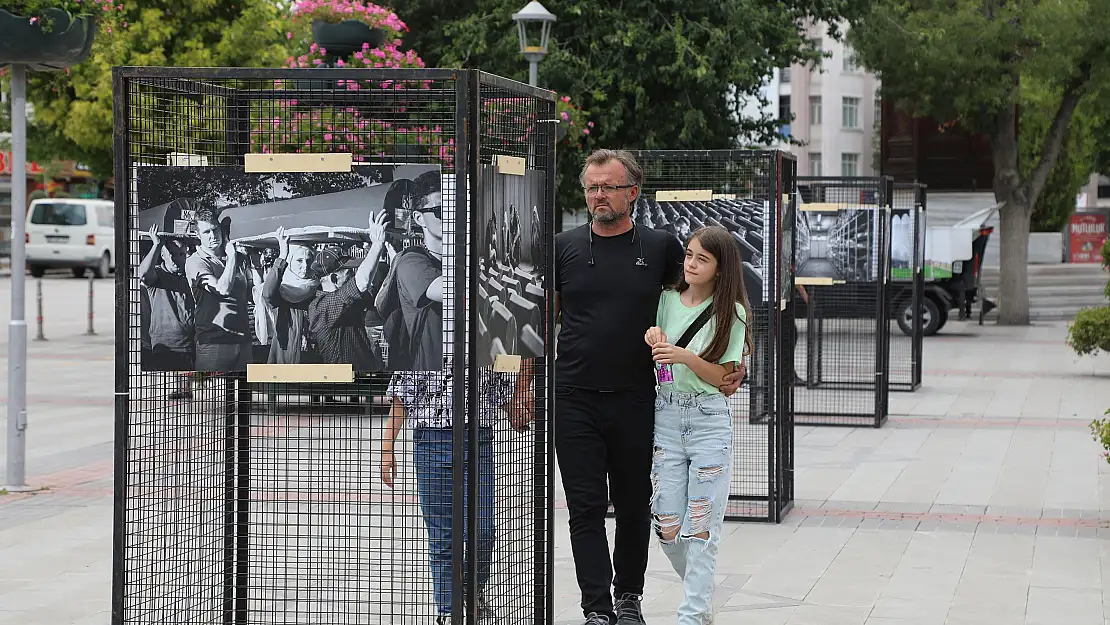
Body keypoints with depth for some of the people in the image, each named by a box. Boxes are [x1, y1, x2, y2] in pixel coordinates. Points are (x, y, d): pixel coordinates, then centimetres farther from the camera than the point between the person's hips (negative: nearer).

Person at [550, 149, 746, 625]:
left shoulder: (660, 247, 2)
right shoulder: (564, 247, 4)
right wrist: (527, 387, 6)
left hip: (636, 402, 0)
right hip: (574, 402, 0)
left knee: (634, 505, 10)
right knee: (586, 508, -2)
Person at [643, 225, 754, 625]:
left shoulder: (731, 313, -2)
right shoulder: (666, 300, 7)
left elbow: (723, 376, -5)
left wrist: (685, 357, -20)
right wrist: (654, 340, -5)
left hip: (709, 420, -3)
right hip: (665, 416, 3)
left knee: (701, 528, -5)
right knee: (667, 528, 2)